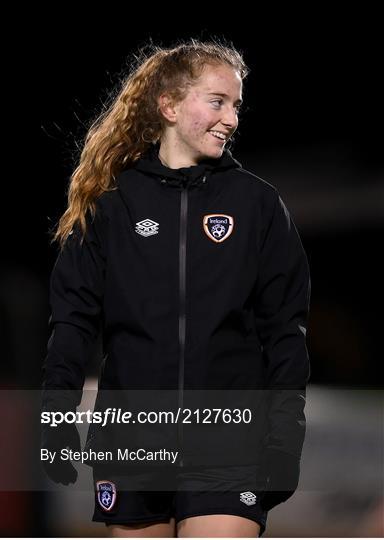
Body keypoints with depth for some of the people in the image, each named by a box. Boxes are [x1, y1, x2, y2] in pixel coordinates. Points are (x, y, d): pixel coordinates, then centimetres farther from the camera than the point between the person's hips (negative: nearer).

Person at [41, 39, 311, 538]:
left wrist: (284, 436, -3)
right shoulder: (112, 202, 5)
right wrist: (56, 417, -4)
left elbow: (285, 328, 4)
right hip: (131, 436, 2)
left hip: (228, 443, -1)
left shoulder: (258, 203, 4)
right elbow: (73, 315, 5)